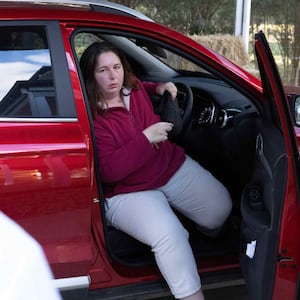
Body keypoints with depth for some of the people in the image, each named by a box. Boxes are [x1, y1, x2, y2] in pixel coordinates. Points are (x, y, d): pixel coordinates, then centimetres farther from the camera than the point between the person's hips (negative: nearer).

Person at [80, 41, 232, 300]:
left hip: (173, 167, 7)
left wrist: (158, 88, 8)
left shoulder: (133, 88, 1)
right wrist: (145, 139, -32)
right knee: (169, 235, -33)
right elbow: (109, 171, -28)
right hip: (129, 191, -7)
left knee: (220, 210, -7)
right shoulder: (91, 118, -21)